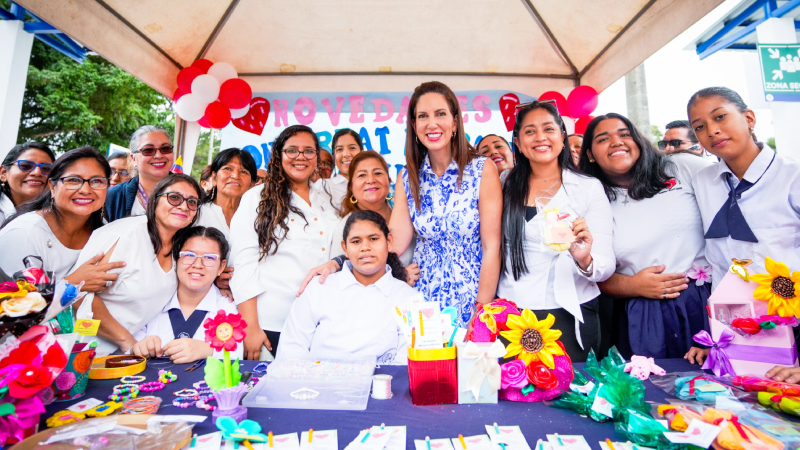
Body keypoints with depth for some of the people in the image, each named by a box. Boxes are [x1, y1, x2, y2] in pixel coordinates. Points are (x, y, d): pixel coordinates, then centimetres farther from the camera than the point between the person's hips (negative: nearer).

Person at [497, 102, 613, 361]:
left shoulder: (589, 188, -4)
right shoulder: (506, 185, 3)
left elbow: (606, 265, -10)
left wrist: (585, 260, -29)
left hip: (569, 316, -2)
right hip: (512, 314, 2)